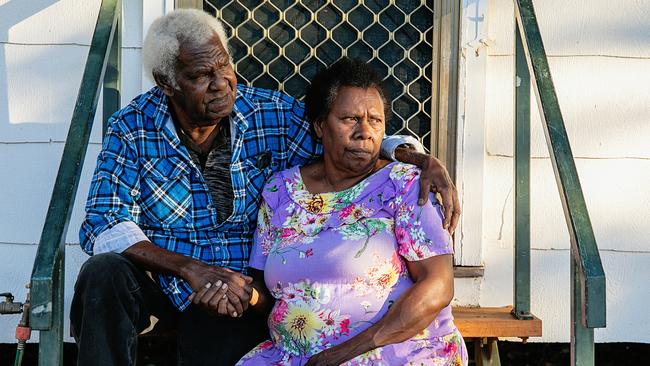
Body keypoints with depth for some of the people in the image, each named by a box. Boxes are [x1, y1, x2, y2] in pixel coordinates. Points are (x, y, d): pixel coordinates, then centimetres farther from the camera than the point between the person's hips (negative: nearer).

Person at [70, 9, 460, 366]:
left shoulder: (274, 114, -4)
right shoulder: (132, 127, -6)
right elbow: (103, 226, -14)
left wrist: (421, 159, -19)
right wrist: (191, 270, -27)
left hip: (237, 293, -1)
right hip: (155, 281, 1)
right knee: (104, 273, -29)